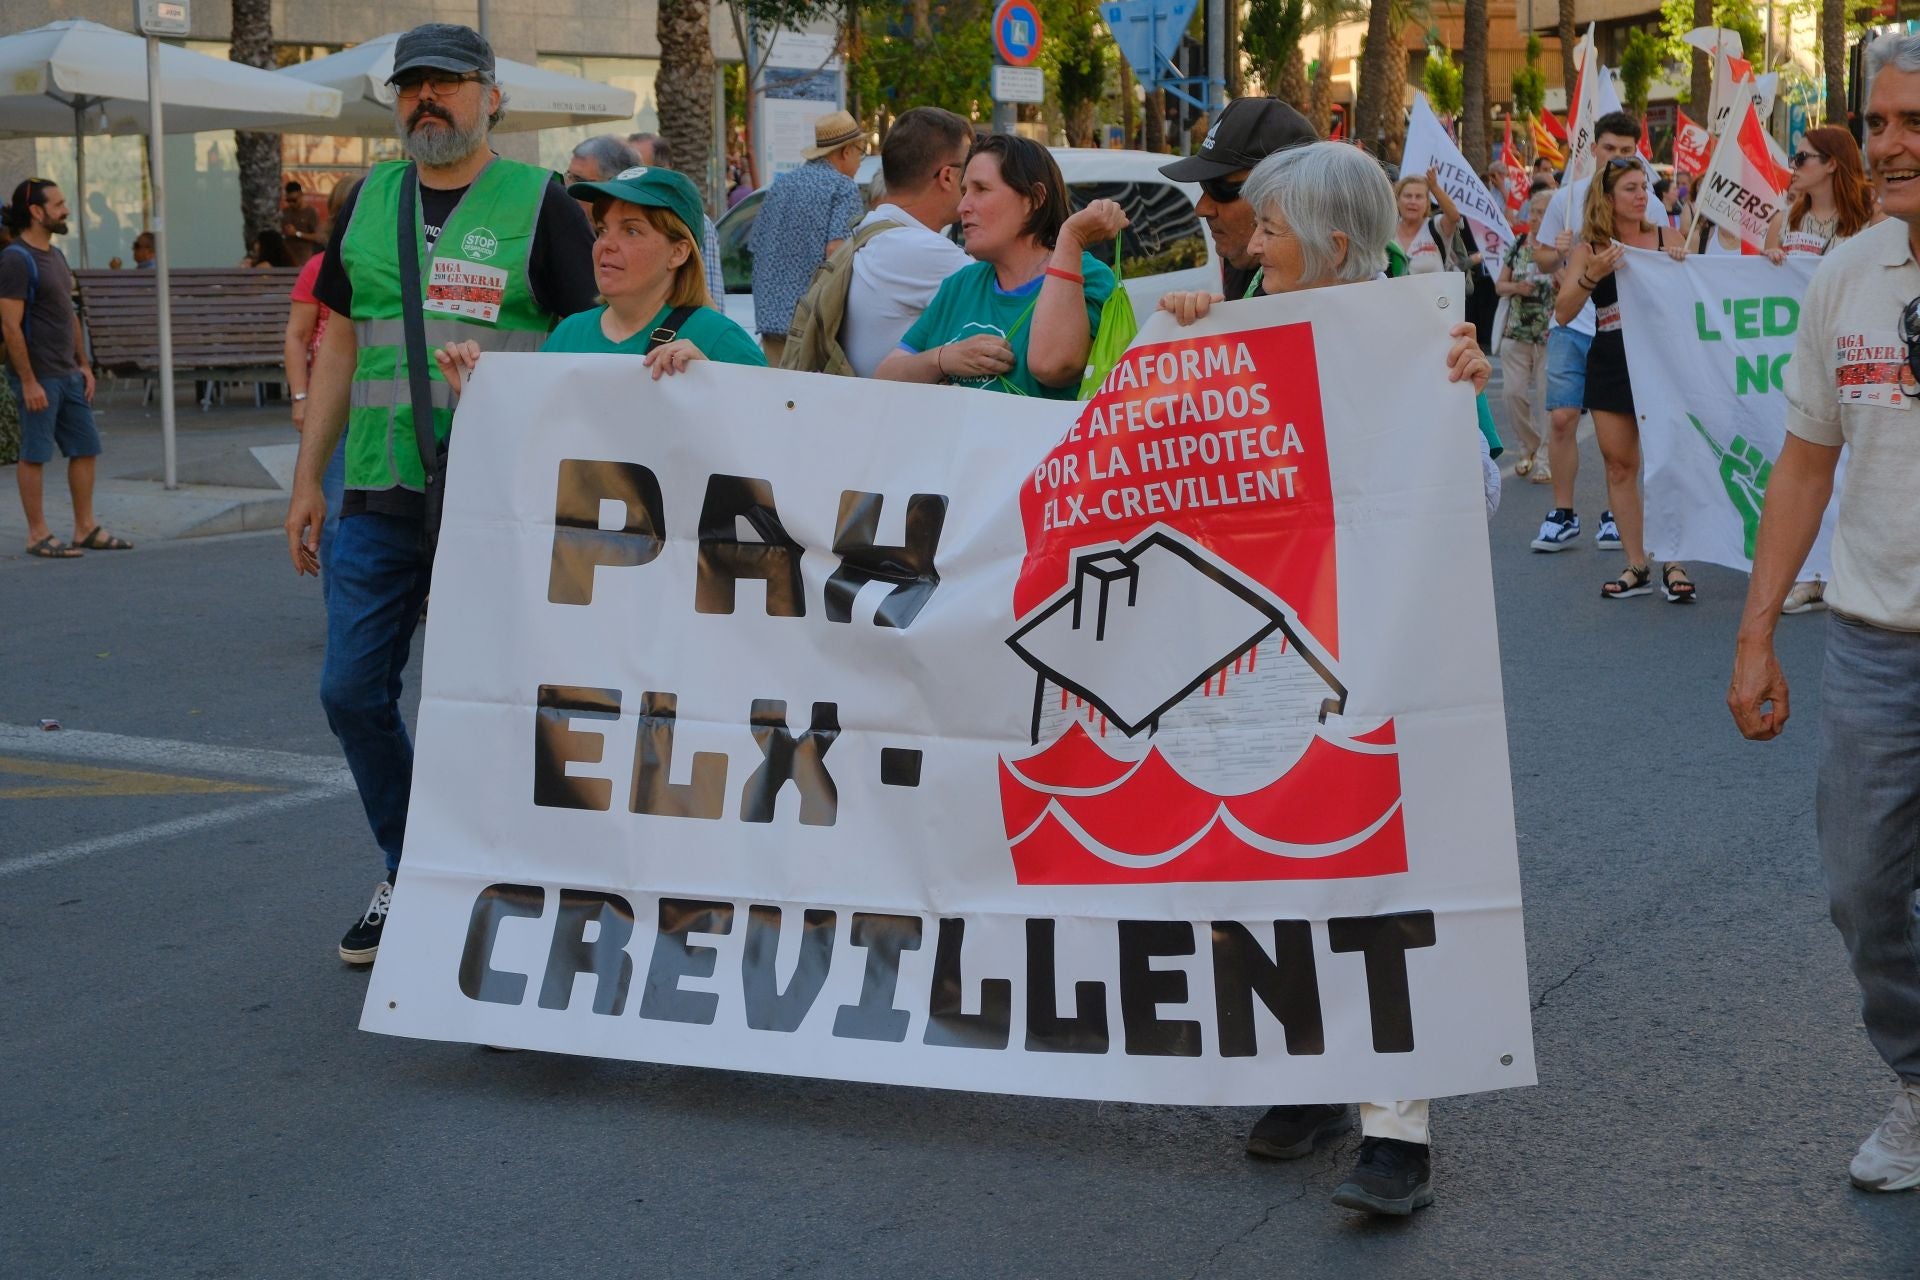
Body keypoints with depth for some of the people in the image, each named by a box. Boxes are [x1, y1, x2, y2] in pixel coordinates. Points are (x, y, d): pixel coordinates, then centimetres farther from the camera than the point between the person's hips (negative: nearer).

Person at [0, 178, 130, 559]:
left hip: (67, 374, 9)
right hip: (38, 376, -9)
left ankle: (86, 529, 18)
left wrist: (84, 364, 16)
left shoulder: (55, 255, 14)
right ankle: (37, 535, 5)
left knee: (85, 449, 10)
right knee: (35, 455, -1)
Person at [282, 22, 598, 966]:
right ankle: (407, 878, 24)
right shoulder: (367, 203, 13)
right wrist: (307, 480, 13)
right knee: (352, 691, 6)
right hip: (379, 499, 5)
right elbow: (339, 345, 16)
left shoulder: (538, 205, -2)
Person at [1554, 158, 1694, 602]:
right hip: (1610, 367, 2)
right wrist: (1592, 275, -21)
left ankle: (1674, 565, -1)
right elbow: (1563, 313, -6)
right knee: (1619, 464, 5)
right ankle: (1636, 566, 13)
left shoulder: (1665, 237, 1)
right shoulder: (1590, 248, 2)